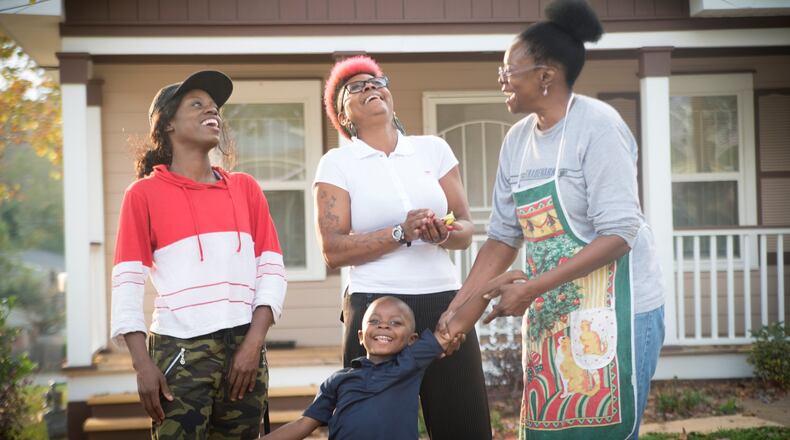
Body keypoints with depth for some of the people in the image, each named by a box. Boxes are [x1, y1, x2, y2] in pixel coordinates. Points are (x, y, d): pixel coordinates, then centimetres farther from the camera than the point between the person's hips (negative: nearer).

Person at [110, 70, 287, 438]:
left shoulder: (245, 188, 13)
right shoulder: (144, 194, 3)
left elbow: (271, 270, 8)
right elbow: (127, 283, -2)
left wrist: (253, 343, -5)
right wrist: (143, 366, -10)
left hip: (244, 348, 3)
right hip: (180, 351, -3)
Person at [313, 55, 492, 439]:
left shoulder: (433, 149, 11)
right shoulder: (337, 163, 3)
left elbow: (466, 230, 9)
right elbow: (333, 249, -7)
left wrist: (446, 233, -14)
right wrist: (402, 233, -18)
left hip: (444, 304, 2)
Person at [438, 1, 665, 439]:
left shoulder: (597, 124, -13)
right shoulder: (517, 140, 7)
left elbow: (618, 234, -19)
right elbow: (503, 238, 10)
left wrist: (531, 288, -20)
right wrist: (456, 311, 1)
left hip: (614, 310, -6)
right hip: (549, 315, 7)